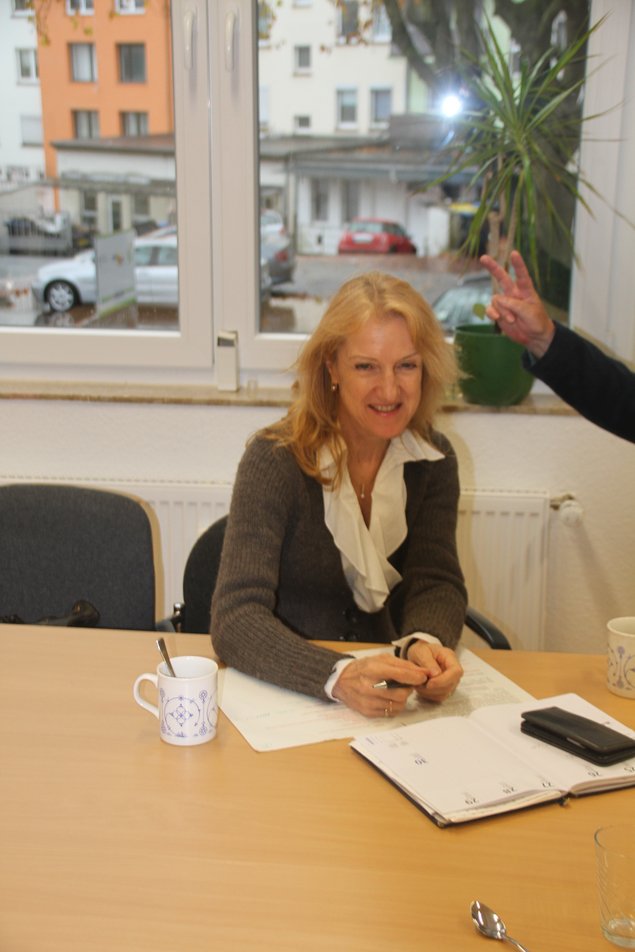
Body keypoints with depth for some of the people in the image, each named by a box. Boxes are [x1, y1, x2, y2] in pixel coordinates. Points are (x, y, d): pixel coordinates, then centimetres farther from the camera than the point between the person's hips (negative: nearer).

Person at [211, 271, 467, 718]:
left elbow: (437, 582, -2)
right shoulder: (275, 460, -13)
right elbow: (236, 619, -20)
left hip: (392, 708, 3)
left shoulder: (433, 460, 2)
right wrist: (338, 676, -36)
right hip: (279, 698, -2)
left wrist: (425, 644, -25)